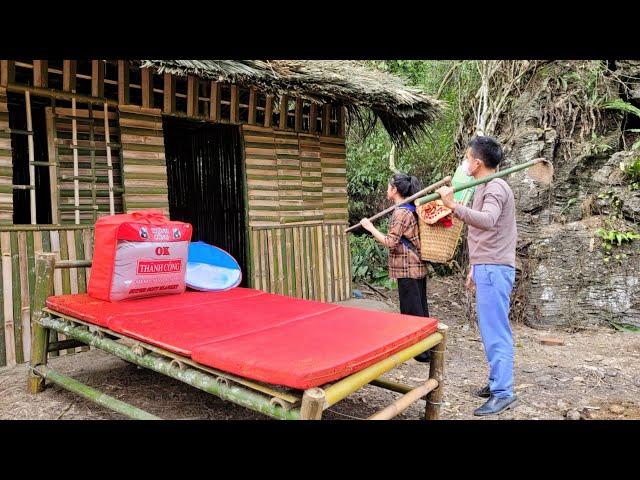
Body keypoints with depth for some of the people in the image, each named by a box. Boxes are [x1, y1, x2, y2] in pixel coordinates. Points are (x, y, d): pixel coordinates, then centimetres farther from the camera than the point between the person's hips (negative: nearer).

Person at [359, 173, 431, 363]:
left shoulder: (401, 213, -17)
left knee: (411, 311, -1)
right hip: (418, 267, 10)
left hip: (407, 269, -10)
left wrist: (370, 227, -14)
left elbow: (390, 242, -20)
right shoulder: (412, 209, 12)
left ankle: (422, 351, 6)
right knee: (420, 308, 16)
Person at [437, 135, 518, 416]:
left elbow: (487, 221, -34)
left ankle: (503, 393, 0)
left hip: (494, 269, -10)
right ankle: (497, 382, 25)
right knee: (491, 329, 15)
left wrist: (454, 206, -45)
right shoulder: (486, 188, 19)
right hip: (487, 268, 10)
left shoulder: (495, 187, -12)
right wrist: (475, 267, 25)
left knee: (495, 330, -7)